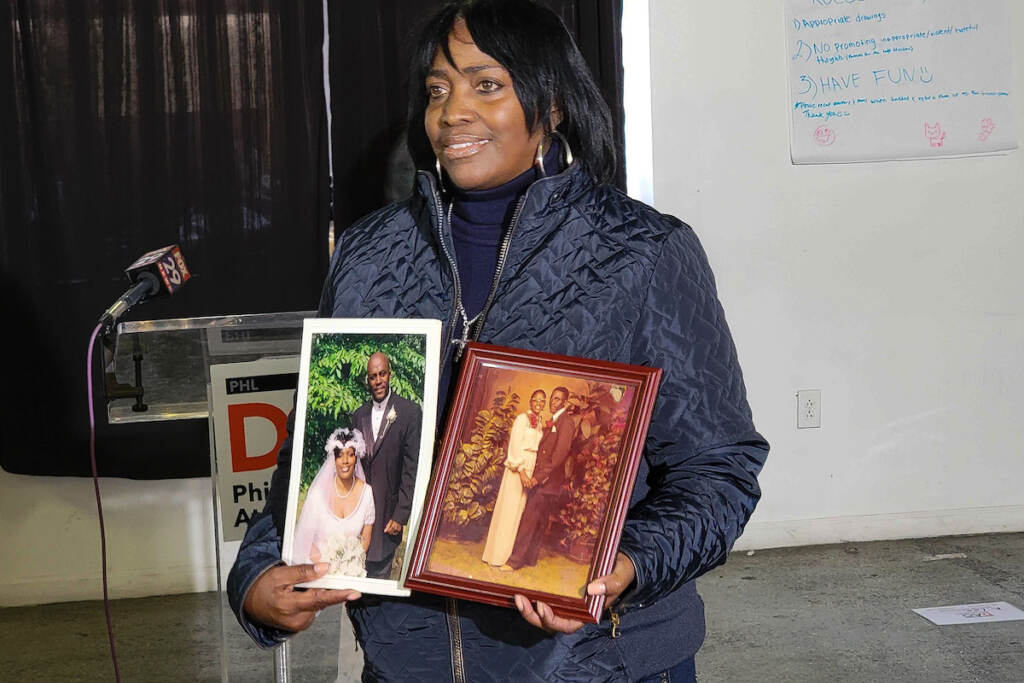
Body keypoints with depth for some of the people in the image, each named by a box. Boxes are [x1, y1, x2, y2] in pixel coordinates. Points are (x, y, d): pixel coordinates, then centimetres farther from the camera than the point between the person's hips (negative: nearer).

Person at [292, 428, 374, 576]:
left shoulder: (366, 493, -2)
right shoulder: (318, 492, -6)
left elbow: (365, 539, 6)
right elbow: (306, 536, -1)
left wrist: (352, 562, -6)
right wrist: (324, 564, -9)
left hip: (352, 566, 1)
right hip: (319, 563, -1)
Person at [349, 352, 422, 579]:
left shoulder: (410, 412, -6)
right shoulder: (359, 415, 9)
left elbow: (412, 467, -8)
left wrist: (401, 515, -11)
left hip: (387, 510, -4)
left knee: (379, 571, 1)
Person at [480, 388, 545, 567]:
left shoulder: (540, 422, 14)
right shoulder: (522, 418, -7)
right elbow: (515, 445, -13)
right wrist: (521, 471, -19)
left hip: (531, 470, 7)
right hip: (517, 468, -7)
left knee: (519, 510, 8)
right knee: (508, 509, -4)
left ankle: (507, 553, 14)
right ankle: (498, 555, 0)